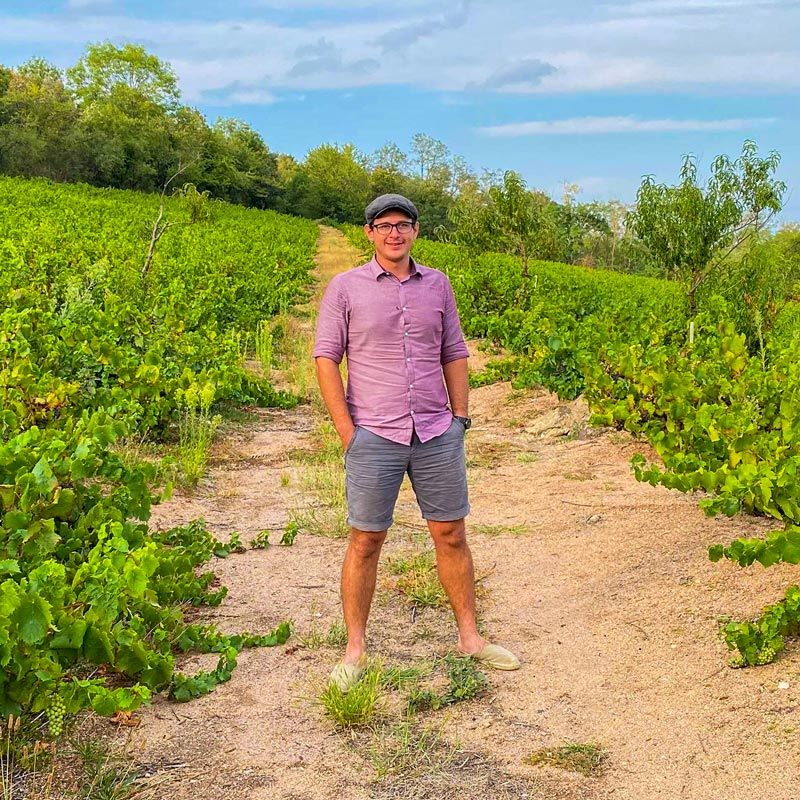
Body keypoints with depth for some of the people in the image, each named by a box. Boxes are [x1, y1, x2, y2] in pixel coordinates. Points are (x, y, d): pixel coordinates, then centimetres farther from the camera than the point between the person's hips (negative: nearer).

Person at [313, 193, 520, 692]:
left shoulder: (437, 284, 9)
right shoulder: (346, 287, -1)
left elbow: (454, 354, 15)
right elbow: (326, 359, -3)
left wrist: (461, 418, 7)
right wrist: (347, 432, -8)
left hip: (438, 435, 3)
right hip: (373, 439, -3)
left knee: (452, 535, 10)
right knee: (366, 542, 4)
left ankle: (470, 637, 24)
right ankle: (356, 650, 17)